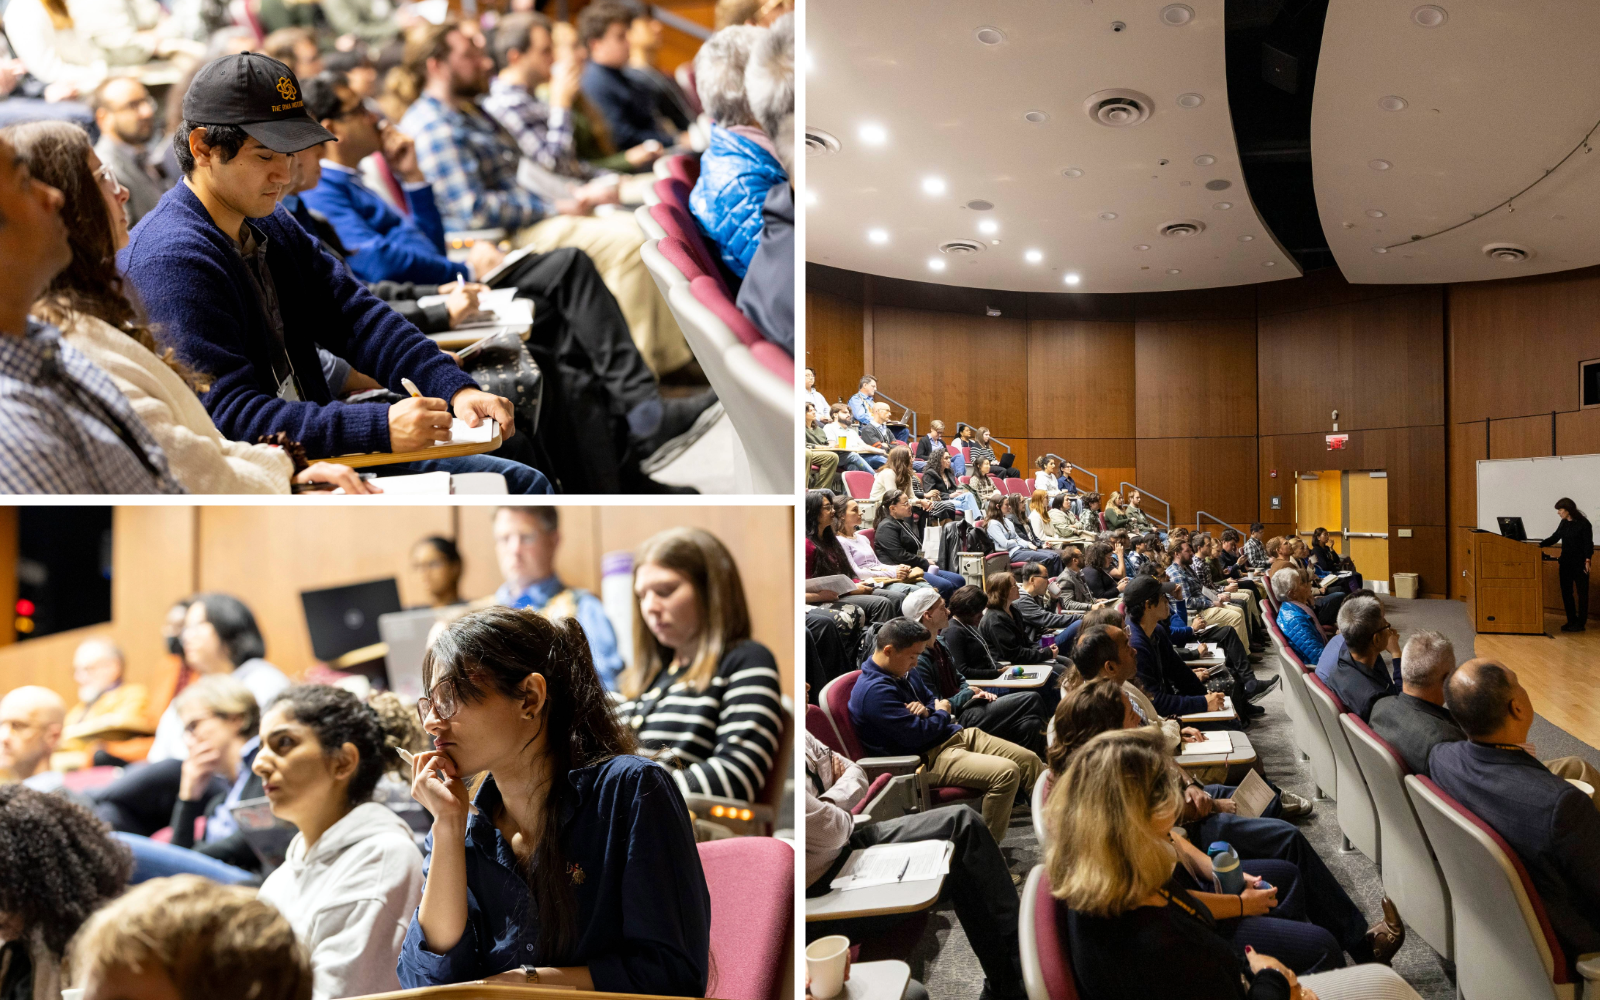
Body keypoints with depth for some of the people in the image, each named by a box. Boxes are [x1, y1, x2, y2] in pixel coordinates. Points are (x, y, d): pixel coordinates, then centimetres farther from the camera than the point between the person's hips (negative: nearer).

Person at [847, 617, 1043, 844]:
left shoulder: (904, 673, 12)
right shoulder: (874, 691, -21)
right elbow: (917, 736, -23)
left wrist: (927, 711, -3)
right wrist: (942, 714, -3)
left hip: (955, 735, 10)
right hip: (928, 758, -10)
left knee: (1029, 759, 3)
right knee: (1006, 773, -26)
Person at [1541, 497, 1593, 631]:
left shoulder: (1584, 524, -11)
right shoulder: (1564, 523, 7)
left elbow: (1588, 544, -13)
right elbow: (1555, 538, 16)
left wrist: (1587, 560, -19)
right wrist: (1541, 545, 5)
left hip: (1580, 564, -7)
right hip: (1566, 563, 7)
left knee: (1581, 593, 2)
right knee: (1566, 592, 8)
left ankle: (1581, 623, 7)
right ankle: (1571, 621, 17)